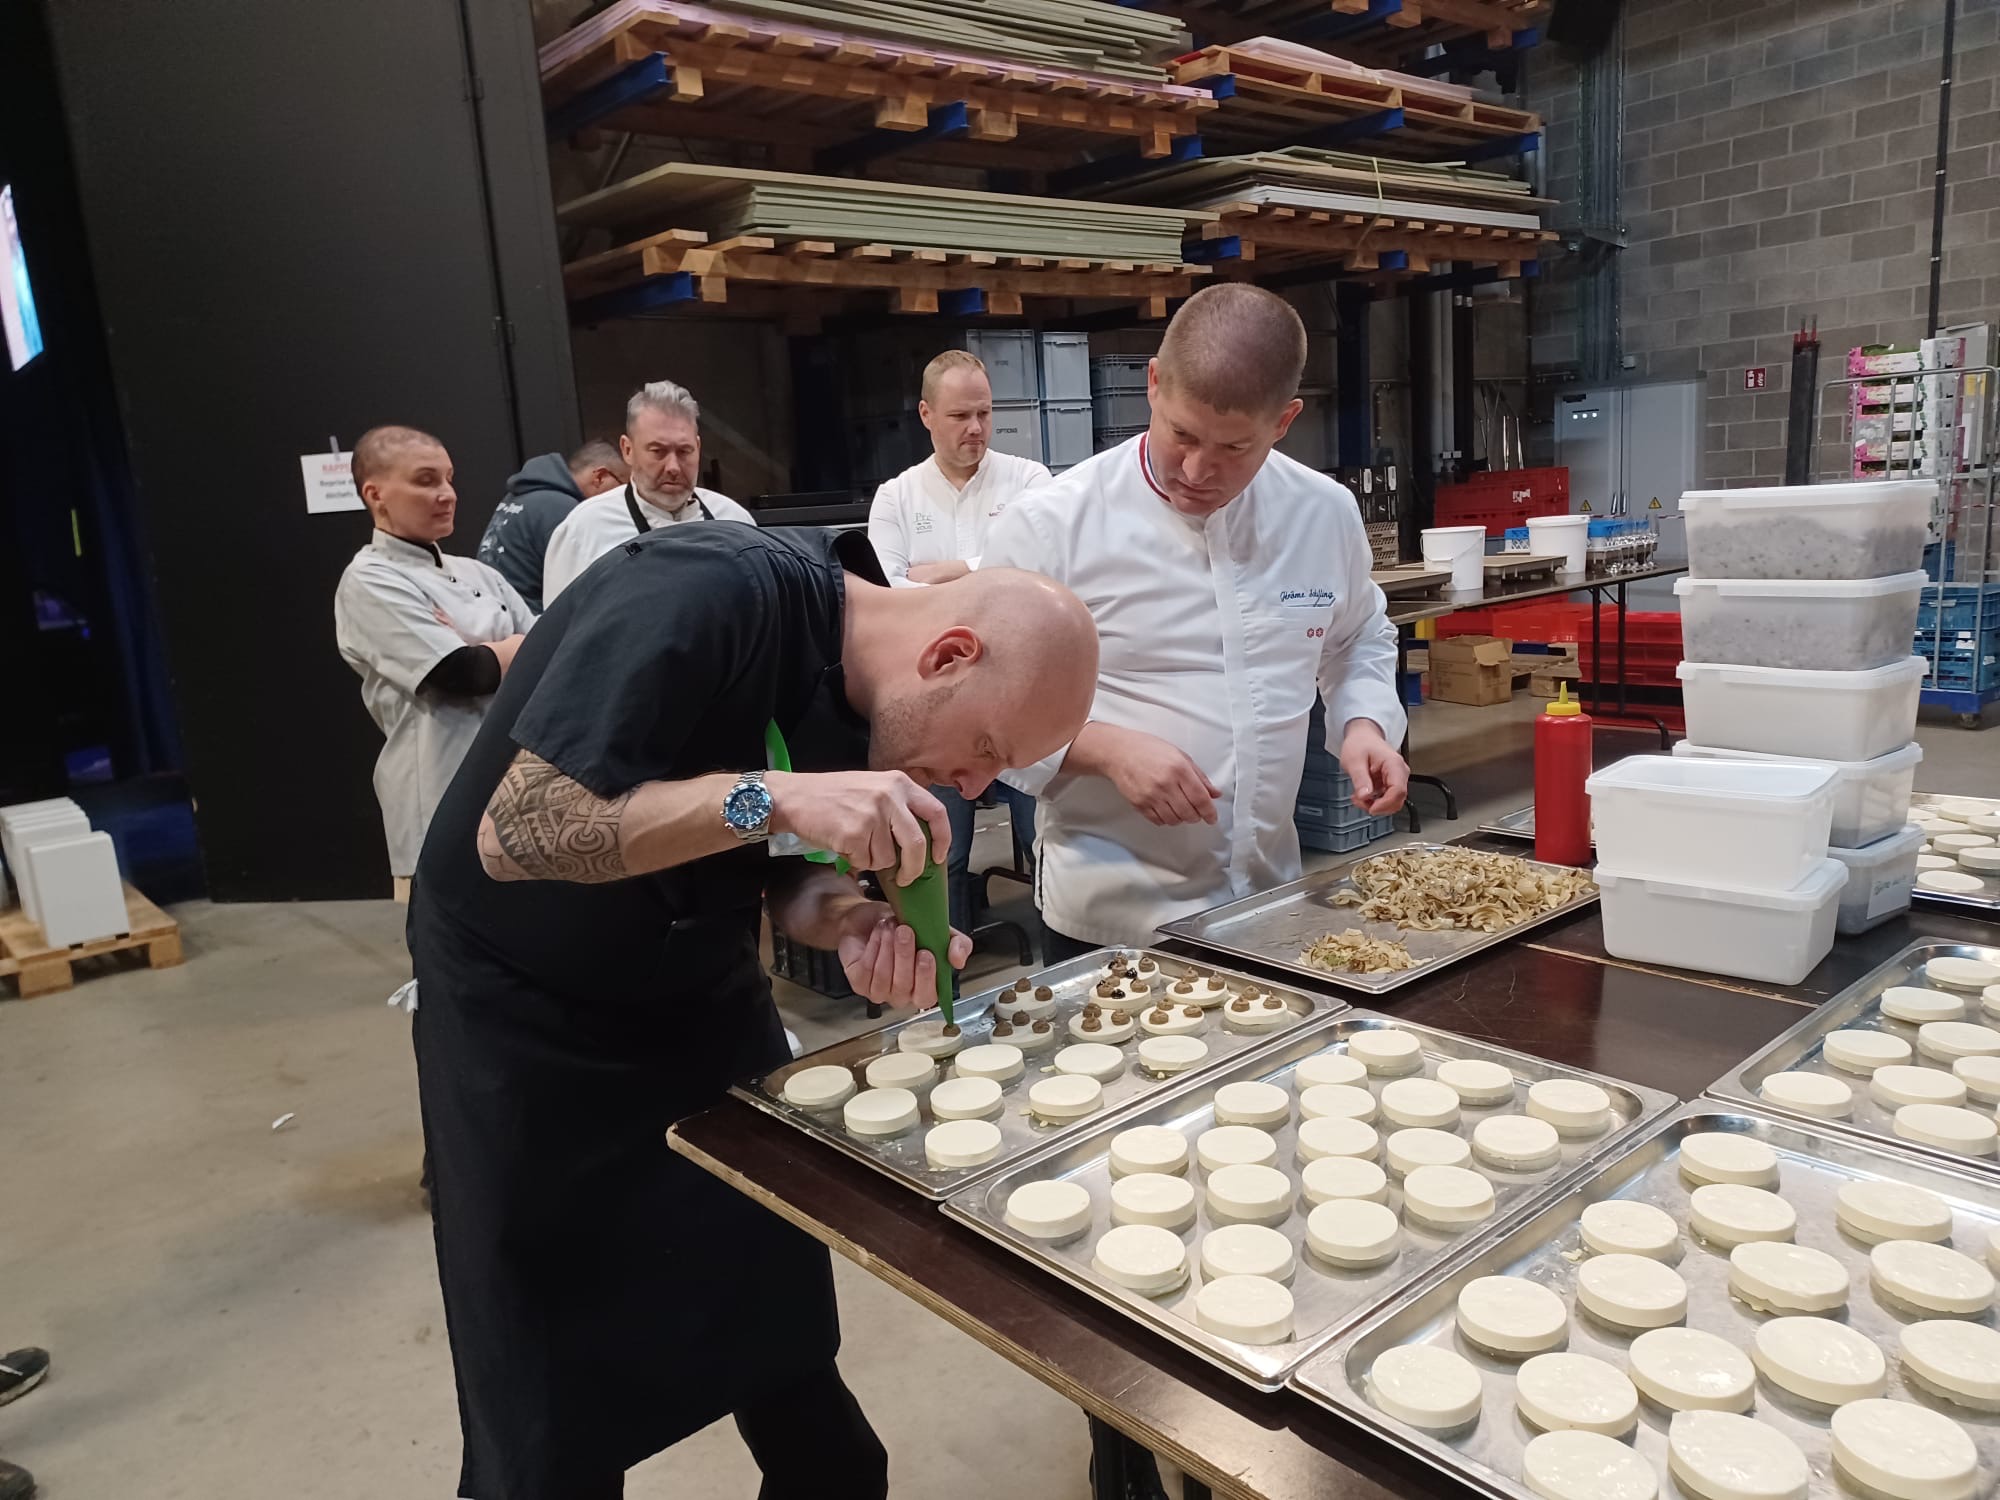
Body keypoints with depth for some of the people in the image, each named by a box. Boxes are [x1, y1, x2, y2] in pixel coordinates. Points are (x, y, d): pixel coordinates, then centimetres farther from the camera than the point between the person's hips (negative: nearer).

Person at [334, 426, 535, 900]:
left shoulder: (475, 572, 14)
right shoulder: (369, 582, -5)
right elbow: (460, 674, -16)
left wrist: (475, 647, -11)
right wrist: (520, 649, 1)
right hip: (447, 799, -6)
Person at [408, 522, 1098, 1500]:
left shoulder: (870, 690, -7)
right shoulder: (707, 594, -30)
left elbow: (780, 871, -1)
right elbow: (514, 835, -31)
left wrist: (854, 924, -22)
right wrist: (771, 794, -40)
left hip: (699, 991, 6)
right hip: (524, 1012, -5)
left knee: (783, 1330, 11)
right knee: (553, 1412, 4)